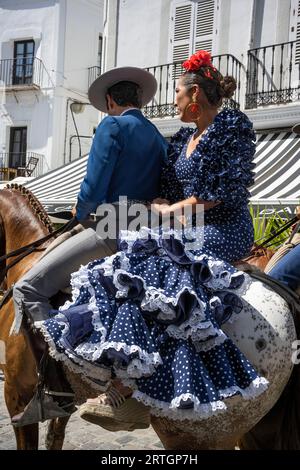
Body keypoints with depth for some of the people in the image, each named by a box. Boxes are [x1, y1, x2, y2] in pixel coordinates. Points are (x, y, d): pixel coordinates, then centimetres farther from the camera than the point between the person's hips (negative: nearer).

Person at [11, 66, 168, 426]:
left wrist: (82, 216, 8)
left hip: (112, 229, -9)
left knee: (28, 289, -11)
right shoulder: (159, 137, 20)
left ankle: (60, 391, -19)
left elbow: (94, 187, -13)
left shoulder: (112, 125, -4)